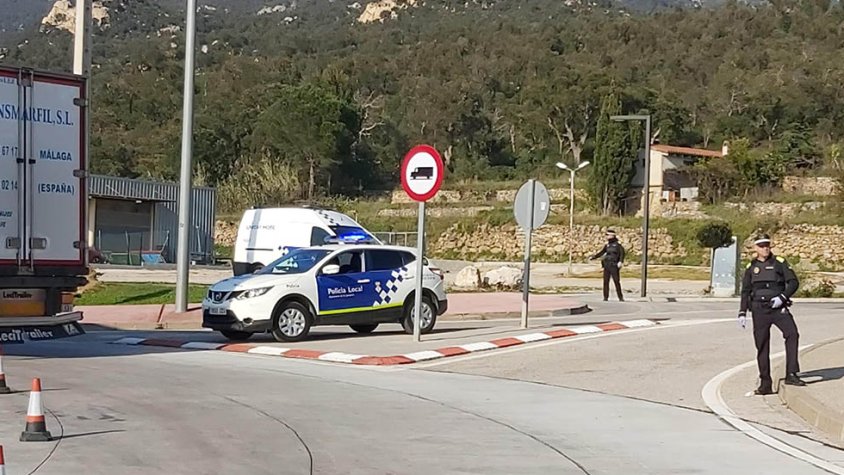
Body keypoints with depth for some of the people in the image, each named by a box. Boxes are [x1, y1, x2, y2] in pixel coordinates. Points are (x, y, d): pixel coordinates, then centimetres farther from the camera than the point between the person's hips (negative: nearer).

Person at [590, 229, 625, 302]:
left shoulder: (618, 244, -3)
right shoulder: (607, 245, 14)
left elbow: (622, 253, -13)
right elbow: (601, 253, 23)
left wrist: (620, 261, -27)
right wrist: (593, 257, 19)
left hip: (614, 266, -5)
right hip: (607, 265, 5)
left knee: (617, 281, -6)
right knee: (606, 282, 2)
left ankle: (620, 297, 0)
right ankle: (605, 297, 7)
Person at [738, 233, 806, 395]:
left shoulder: (779, 262, 5)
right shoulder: (751, 267, 12)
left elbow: (793, 282, 0)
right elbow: (745, 291, 16)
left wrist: (782, 297, -15)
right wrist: (742, 313, 9)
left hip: (778, 307, -2)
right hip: (759, 310, 2)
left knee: (792, 333, -24)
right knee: (762, 346, 2)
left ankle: (791, 374, -22)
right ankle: (765, 384, 9)